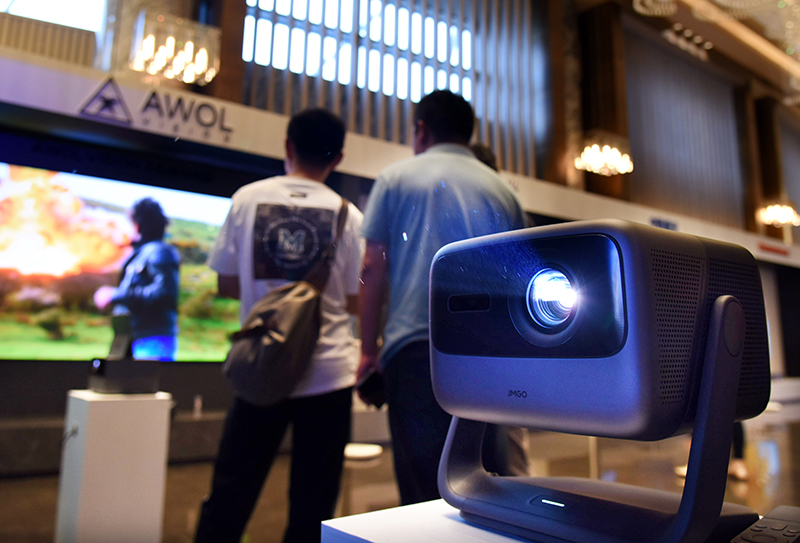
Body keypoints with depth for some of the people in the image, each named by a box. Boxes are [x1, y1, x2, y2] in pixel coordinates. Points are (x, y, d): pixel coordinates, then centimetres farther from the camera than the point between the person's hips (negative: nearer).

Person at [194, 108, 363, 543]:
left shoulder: (247, 198, 1)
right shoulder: (347, 214, -1)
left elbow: (226, 285, 4)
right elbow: (354, 302, 0)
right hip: (328, 372, -1)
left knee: (231, 489, 14)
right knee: (312, 499, 11)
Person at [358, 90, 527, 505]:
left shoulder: (396, 178, 9)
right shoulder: (502, 189, 17)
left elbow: (373, 268, 3)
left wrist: (368, 349, 9)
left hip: (417, 346, -3)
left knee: (424, 487, 0)